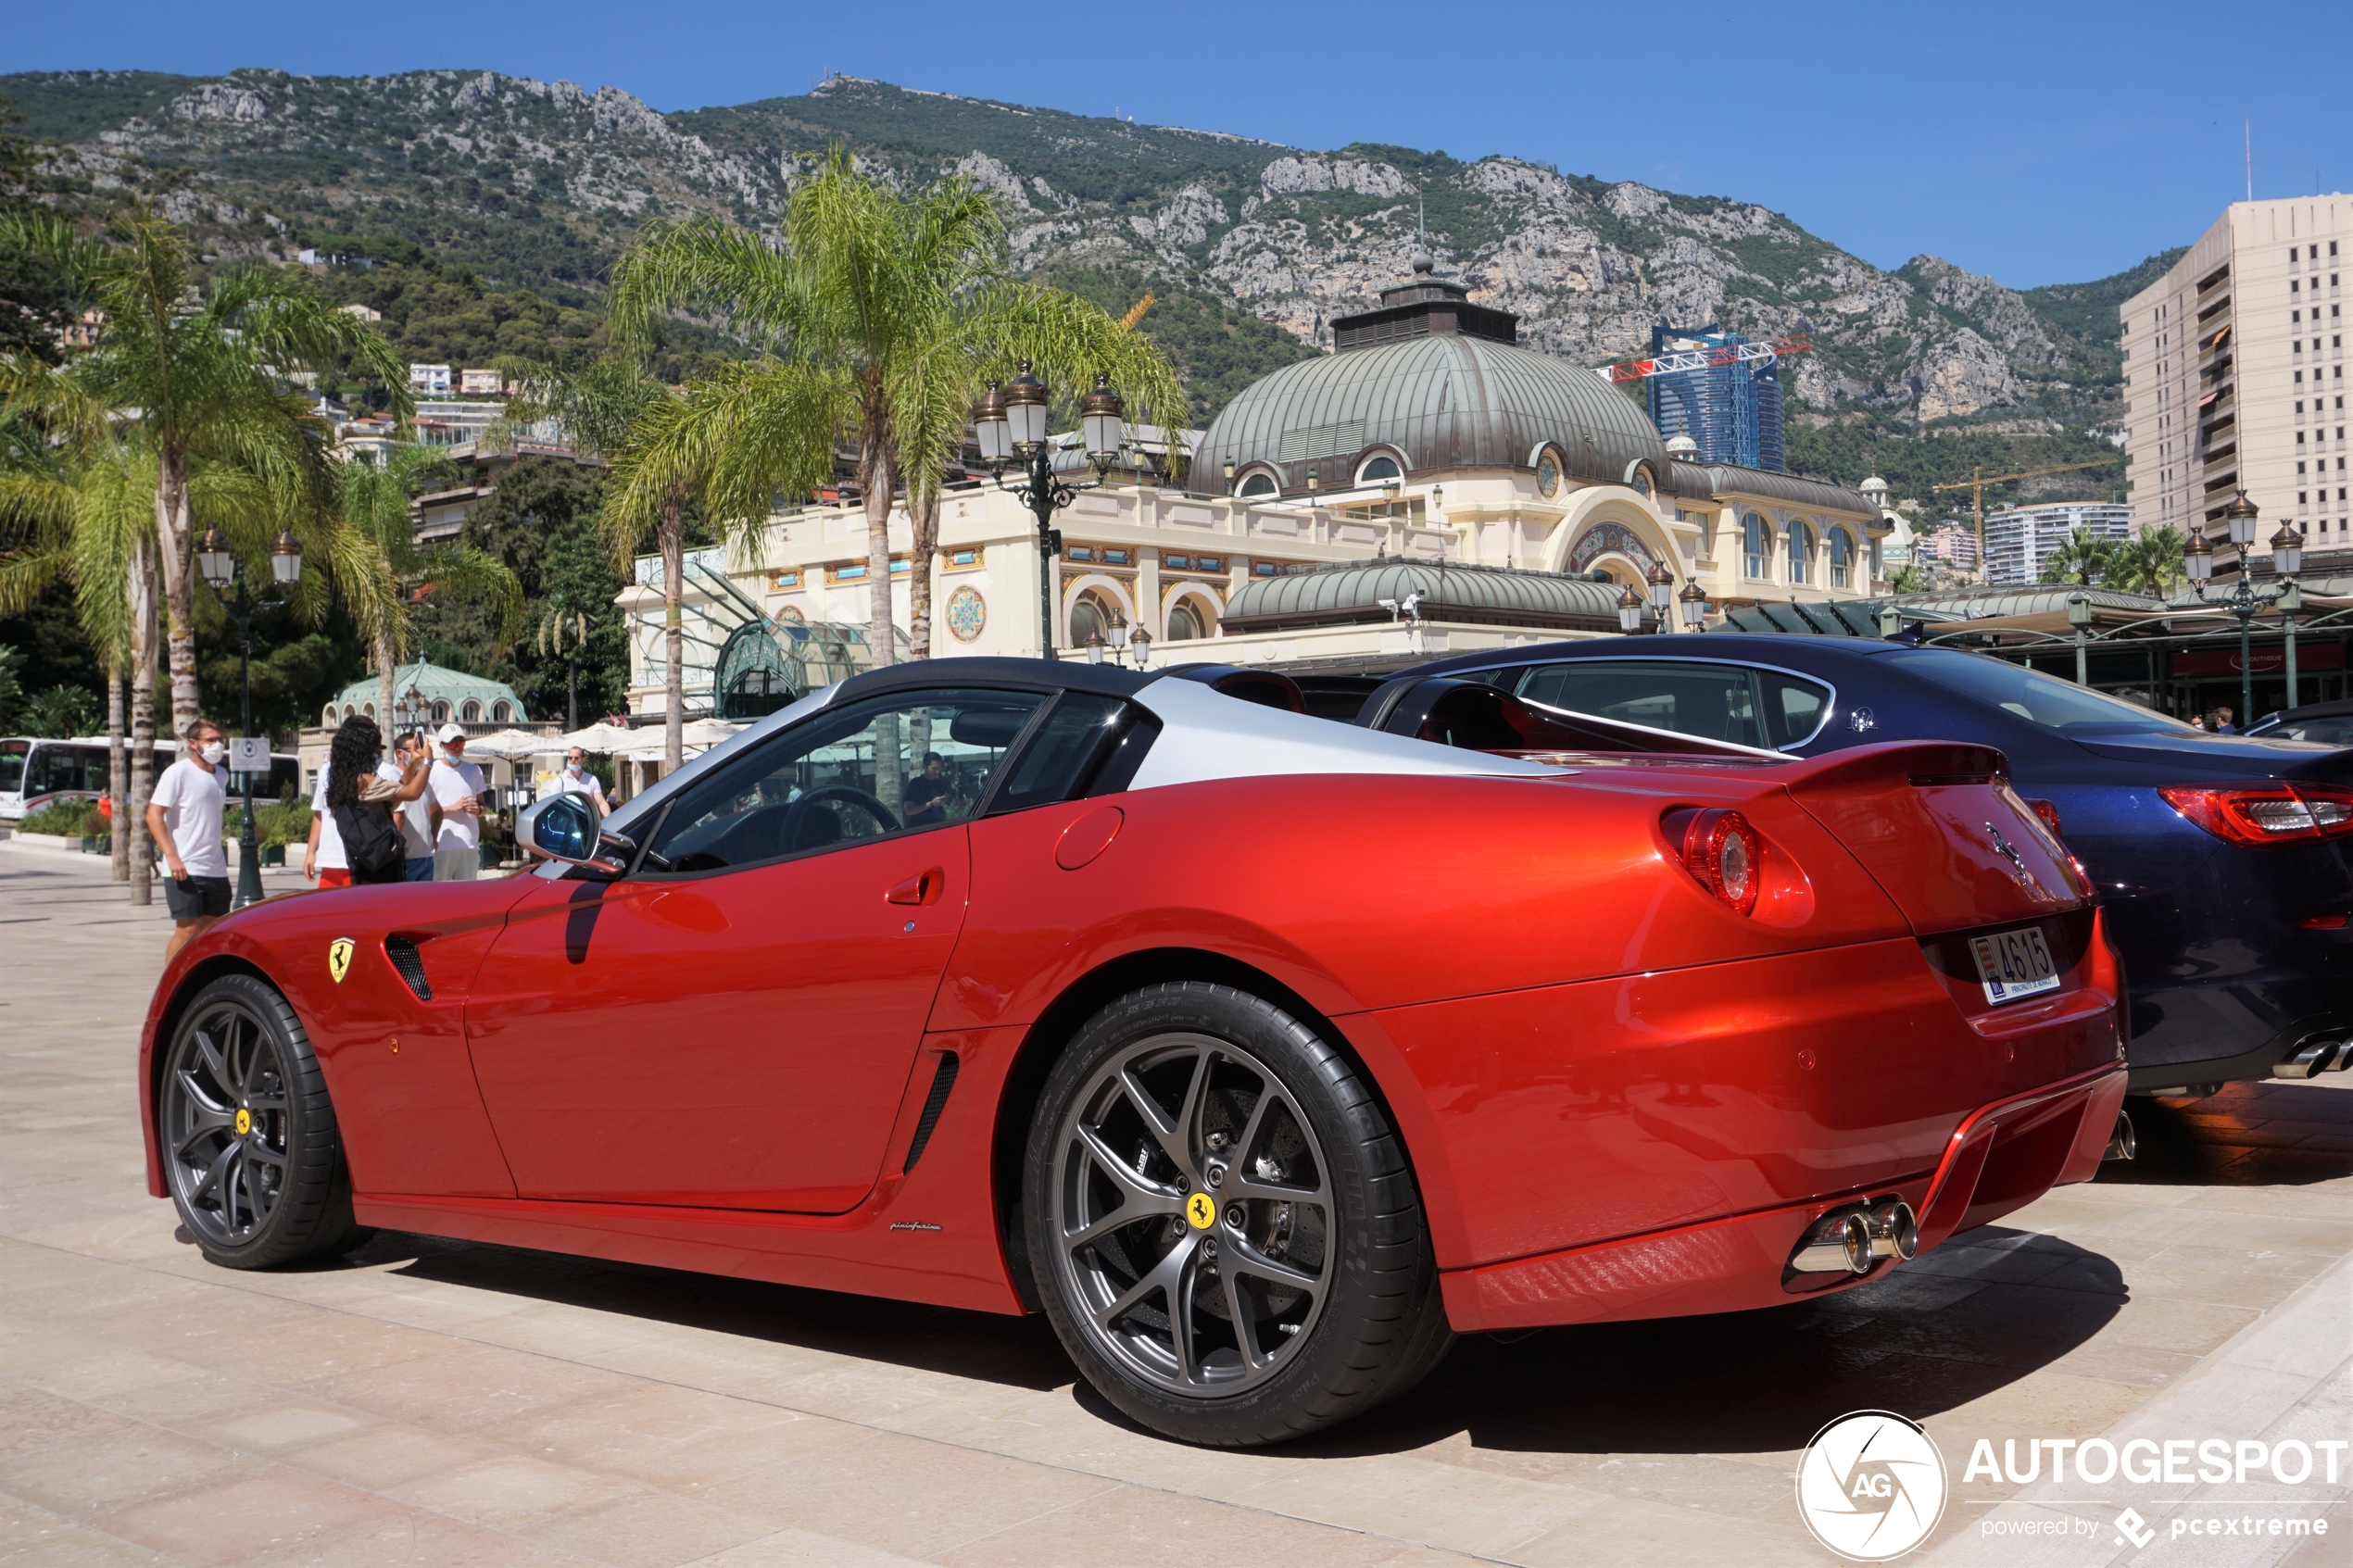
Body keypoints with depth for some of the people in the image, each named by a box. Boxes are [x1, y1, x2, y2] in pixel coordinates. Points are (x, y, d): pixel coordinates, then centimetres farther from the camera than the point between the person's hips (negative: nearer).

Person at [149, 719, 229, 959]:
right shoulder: (178, 772, -7)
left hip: (216, 870, 7)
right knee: (188, 929, -9)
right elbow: (154, 815, -13)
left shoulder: (221, 776, 14)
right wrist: (172, 856, -21)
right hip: (185, 870, -7)